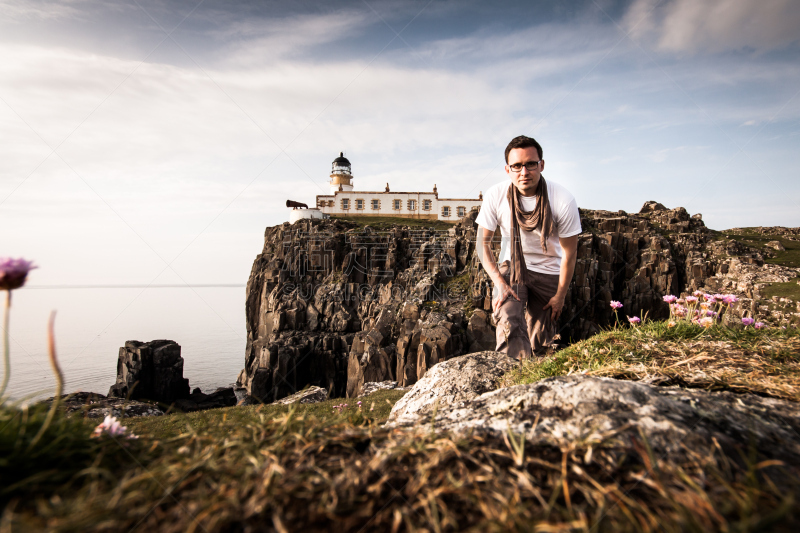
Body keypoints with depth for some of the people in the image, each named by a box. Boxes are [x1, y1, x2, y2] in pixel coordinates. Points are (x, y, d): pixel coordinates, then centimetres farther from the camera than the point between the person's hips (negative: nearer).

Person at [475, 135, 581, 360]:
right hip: (511, 266, 0)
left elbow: (569, 253, -10)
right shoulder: (495, 196, -18)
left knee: (540, 341, 7)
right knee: (508, 321, -26)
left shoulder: (563, 201, -21)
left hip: (548, 272, 0)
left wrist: (560, 295, -3)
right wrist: (498, 282, -19)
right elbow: (483, 242, -9)